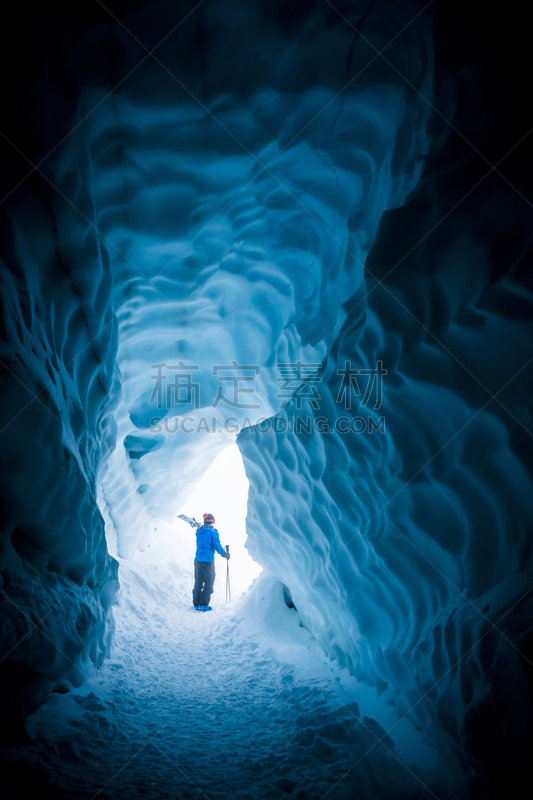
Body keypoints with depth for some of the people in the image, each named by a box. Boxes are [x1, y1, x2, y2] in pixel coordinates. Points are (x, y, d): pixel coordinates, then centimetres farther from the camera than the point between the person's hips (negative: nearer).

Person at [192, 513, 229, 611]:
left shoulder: (199, 531, 10)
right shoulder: (213, 531, -8)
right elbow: (217, 545, -11)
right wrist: (225, 554, 2)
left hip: (197, 559, 6)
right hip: (208, 560, -6)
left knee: (198, 582, 13)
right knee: (209, 582, 3)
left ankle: (196, 603, 18)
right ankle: (203, 604, 0)